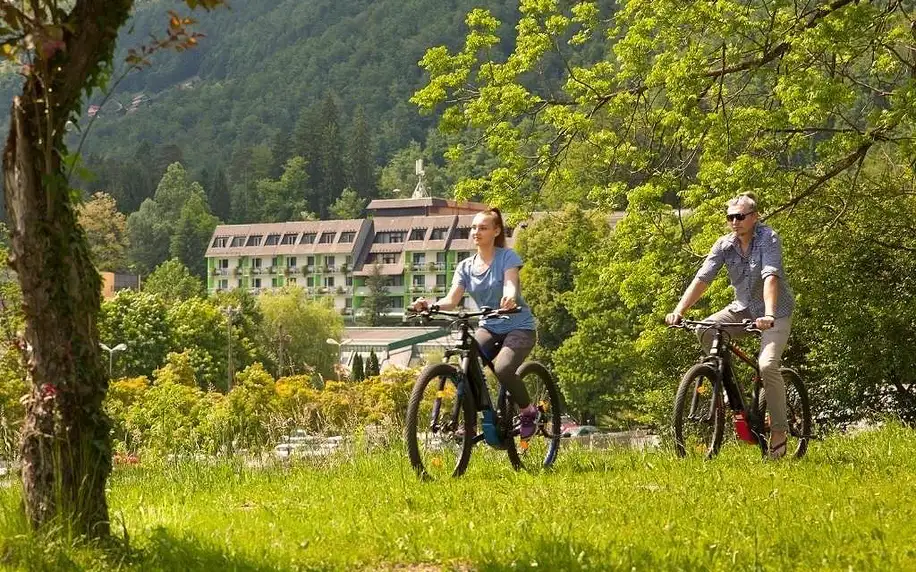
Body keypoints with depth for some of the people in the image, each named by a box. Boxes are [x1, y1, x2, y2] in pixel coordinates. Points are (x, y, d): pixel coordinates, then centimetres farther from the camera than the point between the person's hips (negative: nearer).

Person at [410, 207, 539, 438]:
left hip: (518, 327, -4)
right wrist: (428, 305, -29)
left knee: (502, 368, -31)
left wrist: (509, 299, -51)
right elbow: (451, 300, -7)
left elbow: (510, 284, -26)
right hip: (489, 327, 4)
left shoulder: (507, 257, -7)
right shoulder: (466, 267, 4)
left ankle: (528, 411, -4)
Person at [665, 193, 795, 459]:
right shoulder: (724, 245, -4)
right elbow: (702, 279, -13)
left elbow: (770, 277, -33)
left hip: (776, 311, -5)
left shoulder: (768, 238, -18)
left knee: (767, 365, -26)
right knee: (706, 332, -22)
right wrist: (678, 311, -27)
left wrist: (769, 315, -48)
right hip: (743, 308, 5)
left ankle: (779, 431, -10)